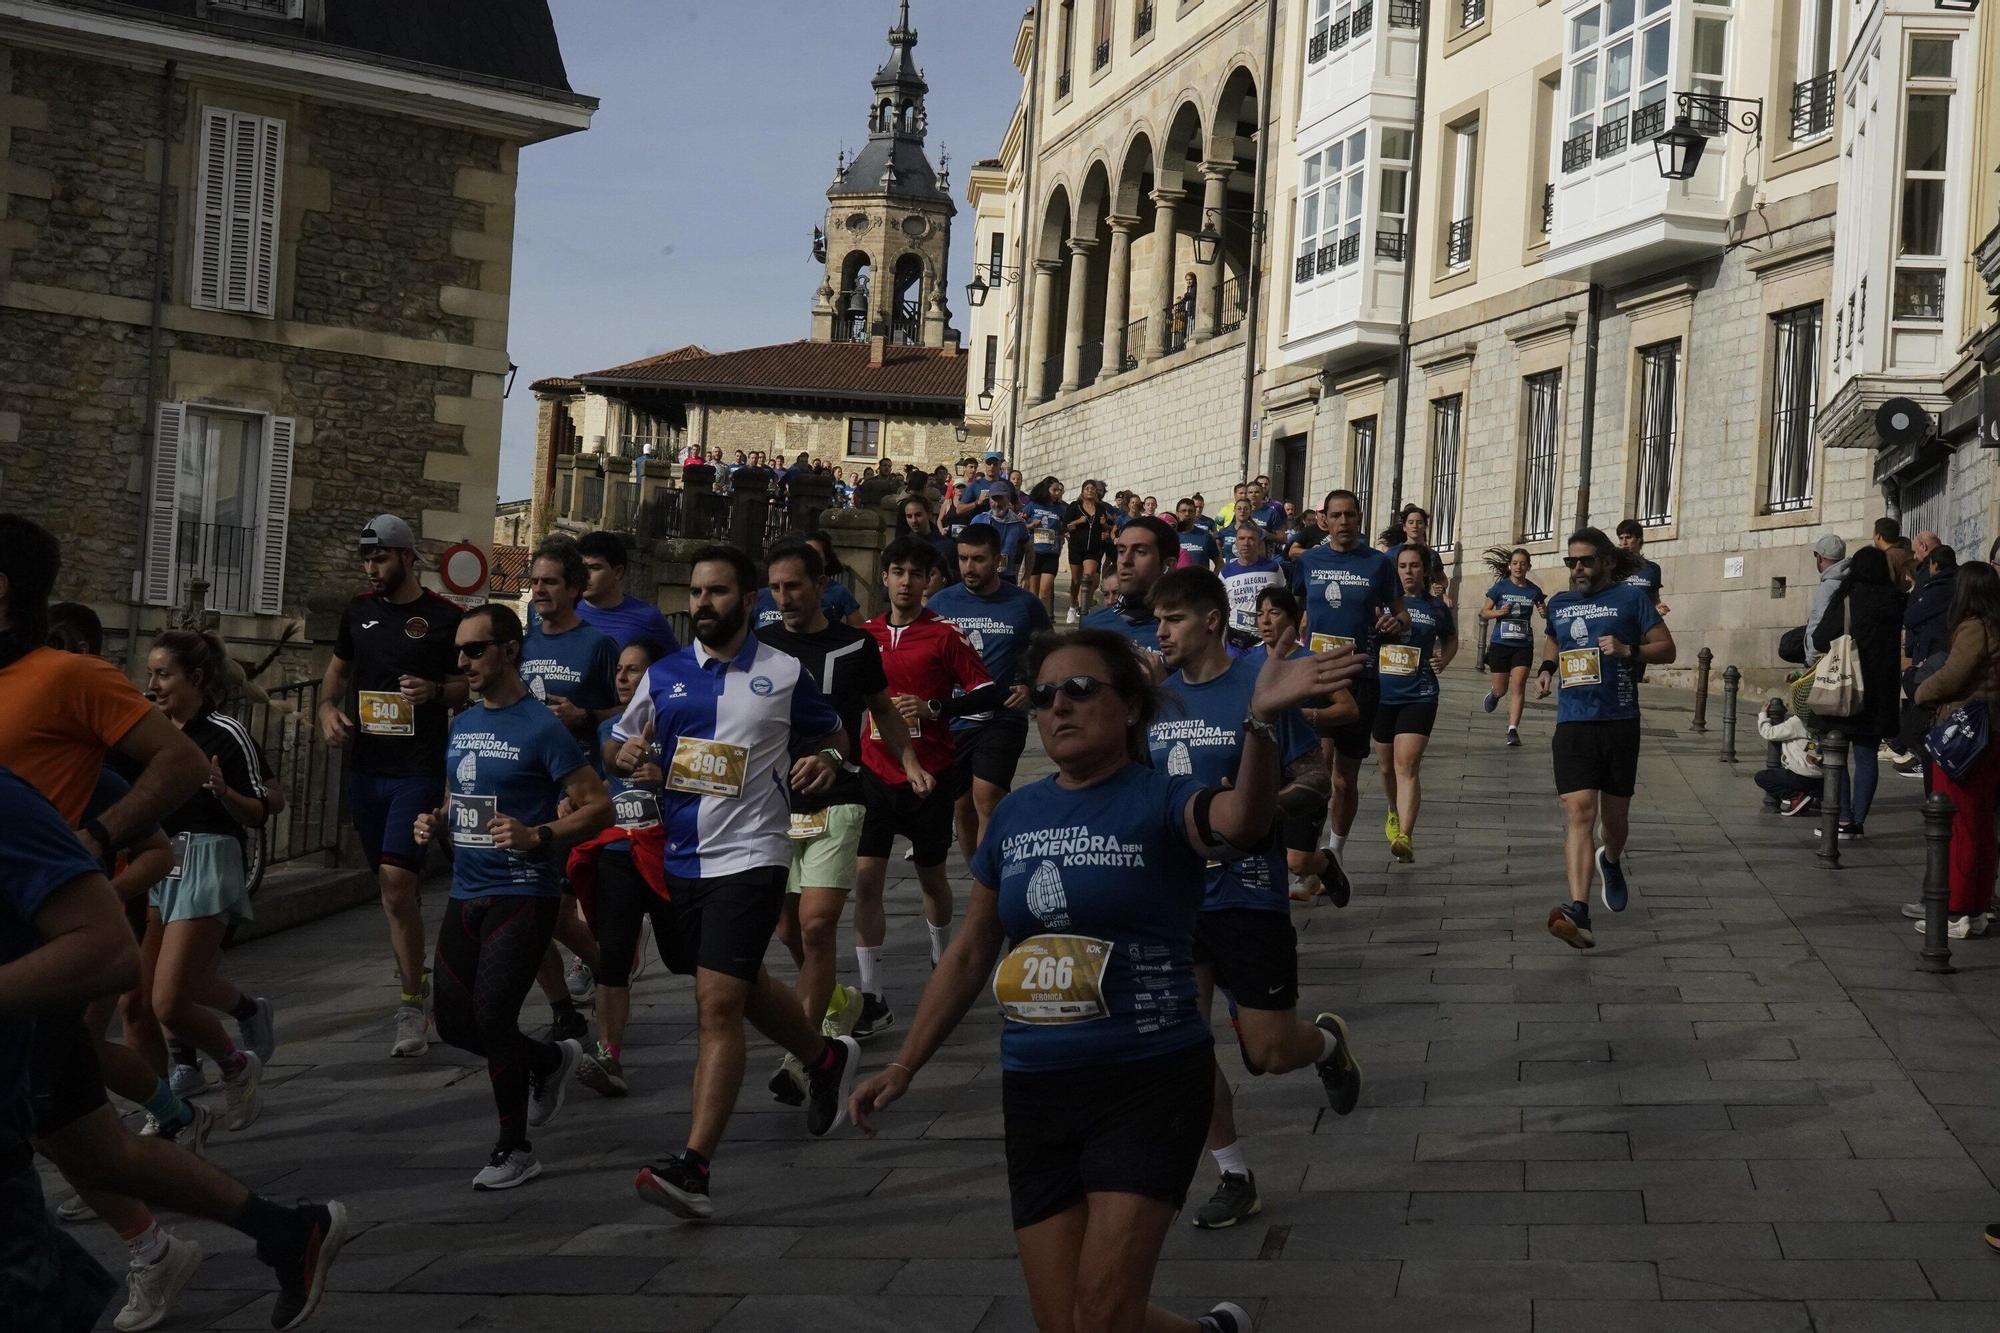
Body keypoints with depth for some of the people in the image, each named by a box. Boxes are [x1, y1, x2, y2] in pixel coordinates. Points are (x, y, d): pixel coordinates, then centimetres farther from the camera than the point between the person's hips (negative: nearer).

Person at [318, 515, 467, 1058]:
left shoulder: (444, 618, -3)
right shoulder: (359, 611, 11)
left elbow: (467, 687, 3)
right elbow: (337, 671, 23)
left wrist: (435, 692, -17)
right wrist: (328, 708, 3)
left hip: (419, 769, -6)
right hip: (366, 765, 6)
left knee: (396, 882, -16)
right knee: (388, 885, 12)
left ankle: (412, 1004, -7)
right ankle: (415, 979, 28)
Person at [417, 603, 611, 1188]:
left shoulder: (542, 728, -11)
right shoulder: (462, 726, 13)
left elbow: (598, 806, -11)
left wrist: (536, 837, -24)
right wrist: (436, 823, 5)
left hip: (522, 895, -8)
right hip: (466, 894, 8)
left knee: (492, 1015, -14)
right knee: (454, 1023, 9)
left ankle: (515, 1149, 3)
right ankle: (551, 1059, 36)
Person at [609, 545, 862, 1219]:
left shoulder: (784, 674, -1)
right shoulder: (663, 675, 7)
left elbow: (832, 733, 14)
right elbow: (616, 748, 15)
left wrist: (827, 760, -9)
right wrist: (626, 755, -8)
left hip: (749, 855, -5)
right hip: (679, 856, 5)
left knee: (718, 1003, -15)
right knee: (742, 988, 20)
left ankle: (693, 1165, -18)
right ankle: (825, 1056, 49)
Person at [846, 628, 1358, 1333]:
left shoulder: (1161, 801, -8)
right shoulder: (1015, 815, 8)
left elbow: (1242, 822, -32)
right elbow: (970, 955, 16)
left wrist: (1260, 721, -49)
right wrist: (904, 1065, 15)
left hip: (1149, 1086, -5)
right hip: (1034, 1091, 5)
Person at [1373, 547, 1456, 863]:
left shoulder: (1437, 607, 4)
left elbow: (1451, 639, 21)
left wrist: (1444, 659, 2)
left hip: (1419, 695, -2)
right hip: (1381, 694, 3)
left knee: (1407, 764, -16)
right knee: (1387, 766, 15)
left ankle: (1405, 837, -24)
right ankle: (1395, 812, 44)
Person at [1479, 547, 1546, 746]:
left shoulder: (1534, 590, 3)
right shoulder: (1500, 587, -2)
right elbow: (1483, 613, 2)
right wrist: (1499, 612, -17)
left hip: (1523, 645, 1)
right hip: (1500, 644, 0)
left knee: (1518, 686, -12)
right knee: (1501, 689, 7)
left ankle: (1513, 729, -11)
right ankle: (1494, 694, 45)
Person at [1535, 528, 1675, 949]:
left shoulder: (1631, 597, 1)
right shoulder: (1559, 603, 12)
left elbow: (1666, 649, 2)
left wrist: (1628, 650, -15)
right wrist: (1546, 669, 12)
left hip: (1620, 722, -1)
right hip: (1573, 723, 1)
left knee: (1614, 815, 12)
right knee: (1578, 812, -15)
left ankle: (1611, 861, 49)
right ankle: (1578, 911, -26)